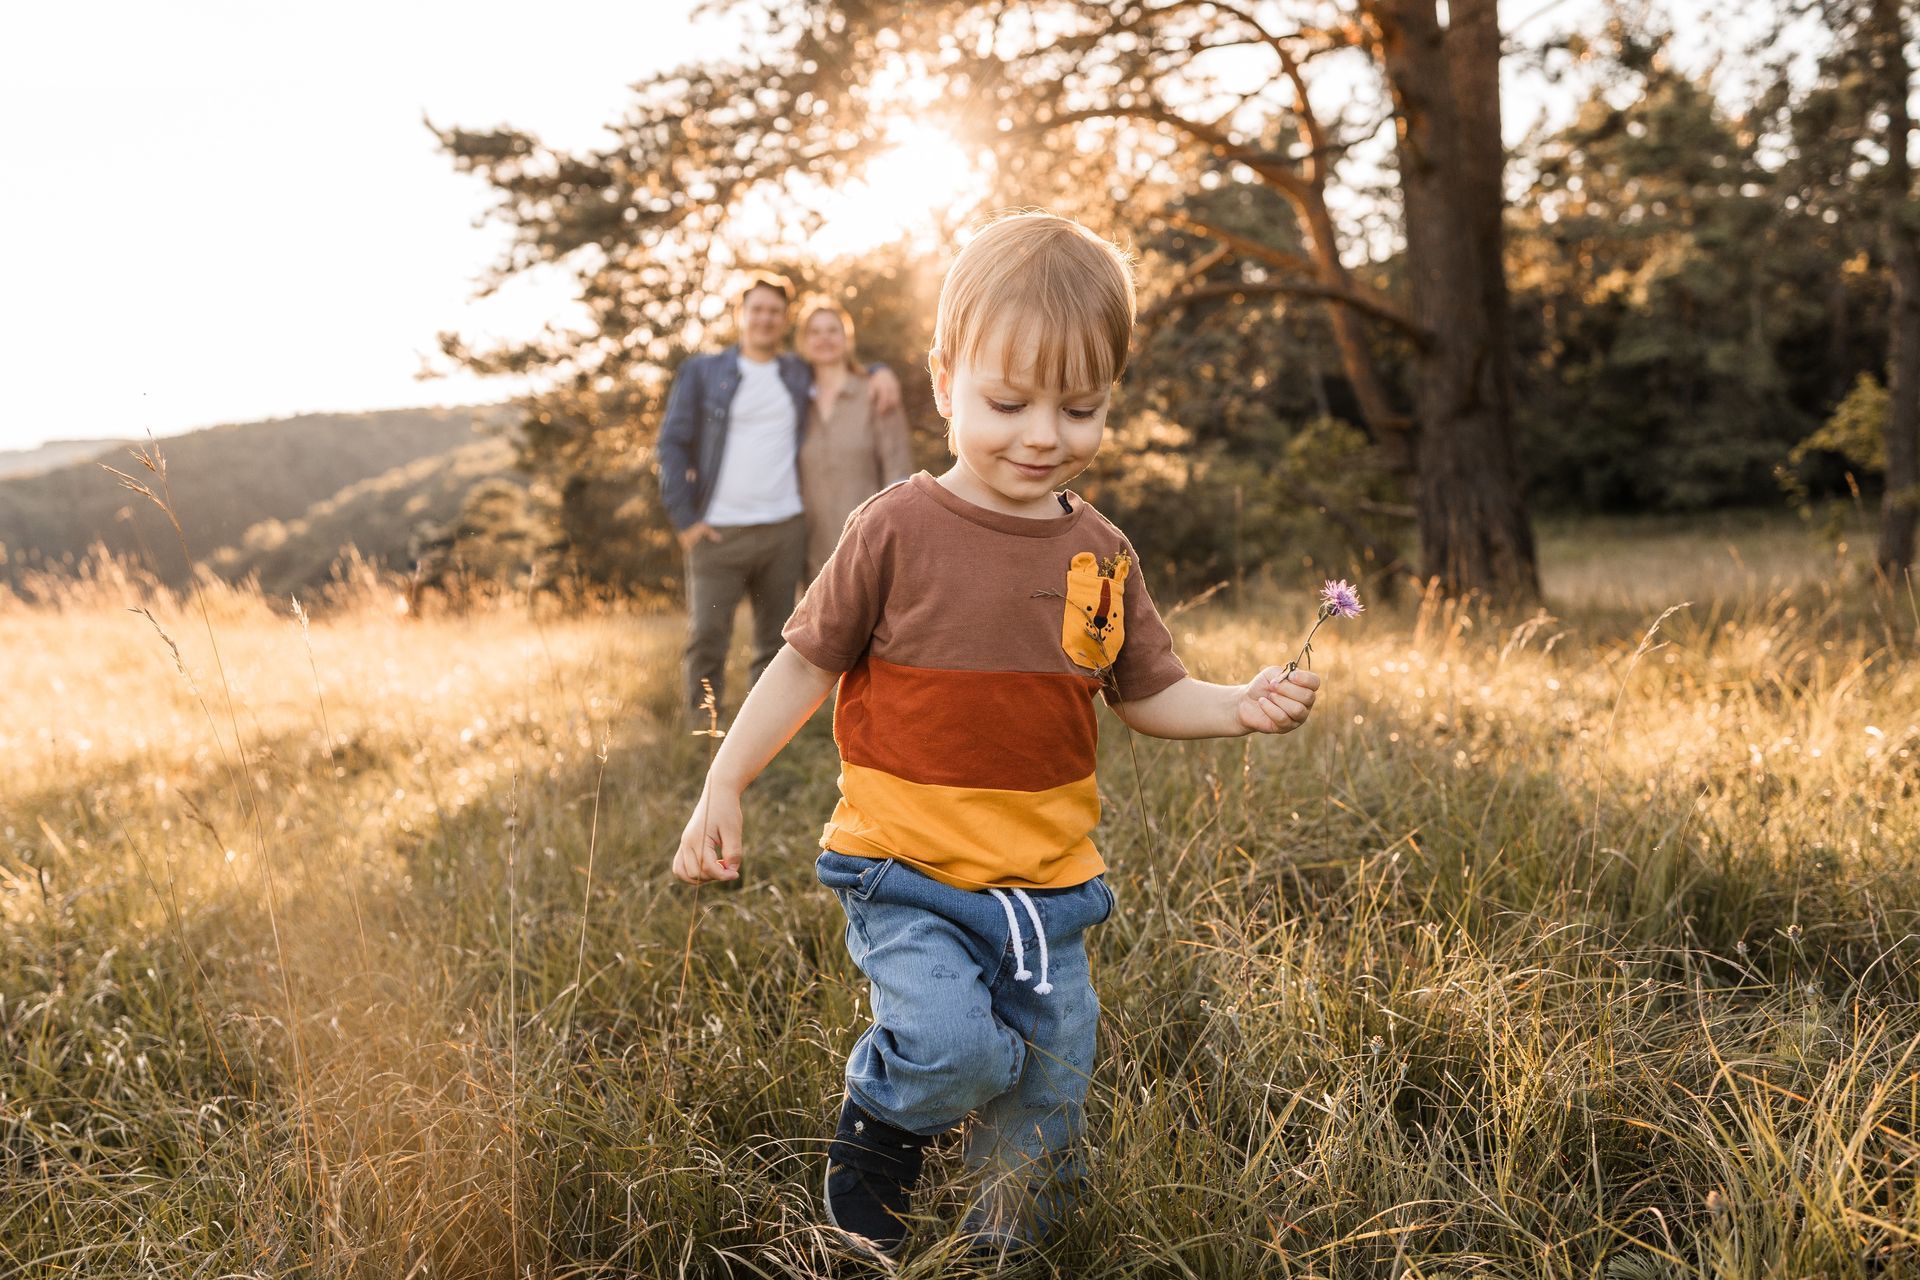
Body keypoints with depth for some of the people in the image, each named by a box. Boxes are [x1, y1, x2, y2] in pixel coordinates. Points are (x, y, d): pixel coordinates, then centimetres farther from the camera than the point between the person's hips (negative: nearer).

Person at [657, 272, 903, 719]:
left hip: (783, 529, 3)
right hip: (718, 532, -3)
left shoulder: (800, 375, 13)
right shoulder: (701, 372, 5)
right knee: (706, 638, -6)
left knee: (775, 642, 7)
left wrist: (881, 372, 6)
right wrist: (684, 518, -6)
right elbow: (672, 444, 3)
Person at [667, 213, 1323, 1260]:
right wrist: (723, 790, -9)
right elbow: (806, 665, -5)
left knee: (1045, 1109, 13)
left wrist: (1242, 706, -8)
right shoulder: (899, 532, -11)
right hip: (908, 873, -4)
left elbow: (1148, 696, 10)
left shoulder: (1101, 556, 2)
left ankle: (1003, 1250, 40)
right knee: (950, 1042, -26)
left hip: (1047, 887, 4)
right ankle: (877, 1133, 7)